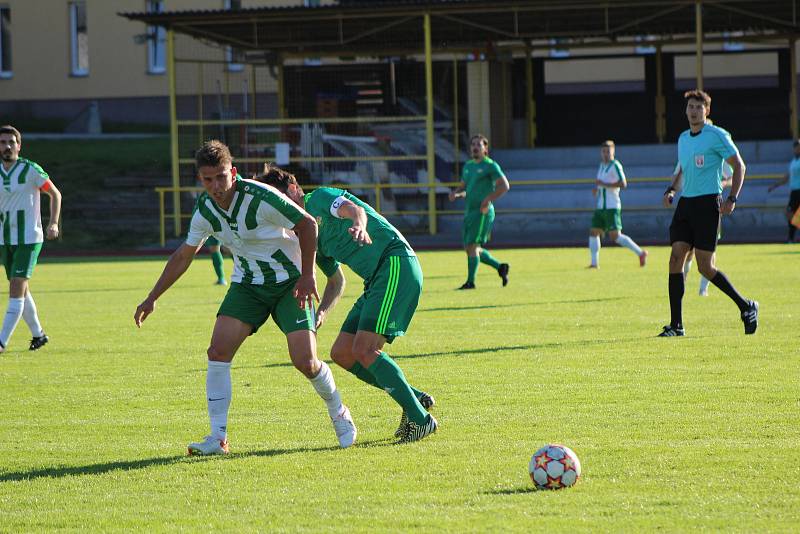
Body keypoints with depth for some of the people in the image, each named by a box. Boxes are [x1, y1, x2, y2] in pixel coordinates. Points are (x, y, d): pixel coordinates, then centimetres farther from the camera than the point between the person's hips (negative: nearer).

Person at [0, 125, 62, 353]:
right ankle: (38, 334, 30)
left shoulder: (31, 170, -9)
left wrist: (53, 223, -11)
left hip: (29, 240, -6)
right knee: (21, 290, 13)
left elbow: (55, 194, 0)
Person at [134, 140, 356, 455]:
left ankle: (338, 414, 16)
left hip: (290, 283, -5)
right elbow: (183, 255, 10)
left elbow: (307, 224, -15)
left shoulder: (260, 198, -24)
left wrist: (307, 275, -18)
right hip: (247, 285, 5)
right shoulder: (205, 209, -5)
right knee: (218, 351, -15)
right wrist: (152, 298, 13)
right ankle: (218, 438, -9)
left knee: (304, 360, -15)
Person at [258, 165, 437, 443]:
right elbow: (336, 280, 30)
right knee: (341, 353, 6)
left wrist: (359, 226, -50)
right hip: (377, 280, 10)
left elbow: (353, 209, -25)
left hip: (396, 263, -10)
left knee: (363, 350, -18)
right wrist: (321, 312, 11)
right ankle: (414, 398, 12)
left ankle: (421, 420, -11)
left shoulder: (320, 198, -3)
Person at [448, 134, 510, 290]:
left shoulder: (490, 165, -5)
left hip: (483, 212, -8)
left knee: (472, 246, -13)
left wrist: (489, 199, -19)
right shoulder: (468, 166, 18)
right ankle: (500, 266, 22)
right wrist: (455, 193, 3)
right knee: (469, 248, 9)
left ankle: (470, 281, -9)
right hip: (469, 212, 8)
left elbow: (504, 186, -10)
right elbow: (463, 187, 26)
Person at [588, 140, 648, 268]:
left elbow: (623, 183, -20)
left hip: (612, 207, -9)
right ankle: (594, 263, 8)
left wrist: (604, 184, -20)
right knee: (593, 232, 4)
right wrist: (596, 188, 12)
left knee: (615, 236, -13)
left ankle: (640, 253, -5)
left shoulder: (615, 165, -10)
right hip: (600, 207, 9)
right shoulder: (602, 165, 17)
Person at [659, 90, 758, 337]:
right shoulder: (683, 139, 15)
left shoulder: (717, 135, -6)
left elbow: (739, 166, -4)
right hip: (685, 204, 7)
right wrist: (671, 190, 12)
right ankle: (676, 325, -3)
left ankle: (747, 307, 11)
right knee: (676, 259, -5)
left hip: (707, 203, -7)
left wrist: (732, 198, -13)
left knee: (705, 267, -7)